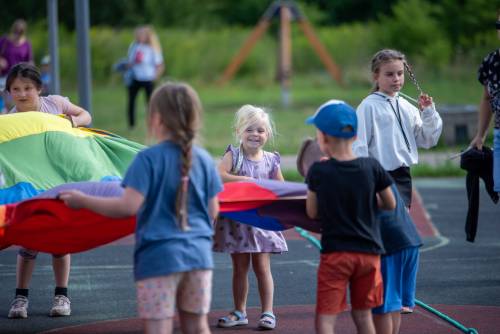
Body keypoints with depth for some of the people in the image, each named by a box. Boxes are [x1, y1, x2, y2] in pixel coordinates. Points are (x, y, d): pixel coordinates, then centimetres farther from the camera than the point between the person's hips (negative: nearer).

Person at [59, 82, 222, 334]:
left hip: (159, 256, -5)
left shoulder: (148, 159, -10)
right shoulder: (205, 160, 4)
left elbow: (129, 206, -18)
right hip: (199, 254, 5)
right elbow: (212, 212, 9)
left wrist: (83, 201, -8)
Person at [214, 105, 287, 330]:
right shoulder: (233, 155, -3)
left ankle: (267, 312, 6)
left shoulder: (271, 160, 2)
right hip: (237, 219, 0)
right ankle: (239, 312, 18)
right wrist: (245, 180, -24)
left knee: (262, 267, 0)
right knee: (240, 267, 8)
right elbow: (219, 175, -20)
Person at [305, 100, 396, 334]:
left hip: (334, 254, -3)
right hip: (369, 253, 3)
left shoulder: (318, 172, -10)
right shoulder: (372, 168, -4)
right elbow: (390, 205, 7)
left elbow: (312, 213, 2)